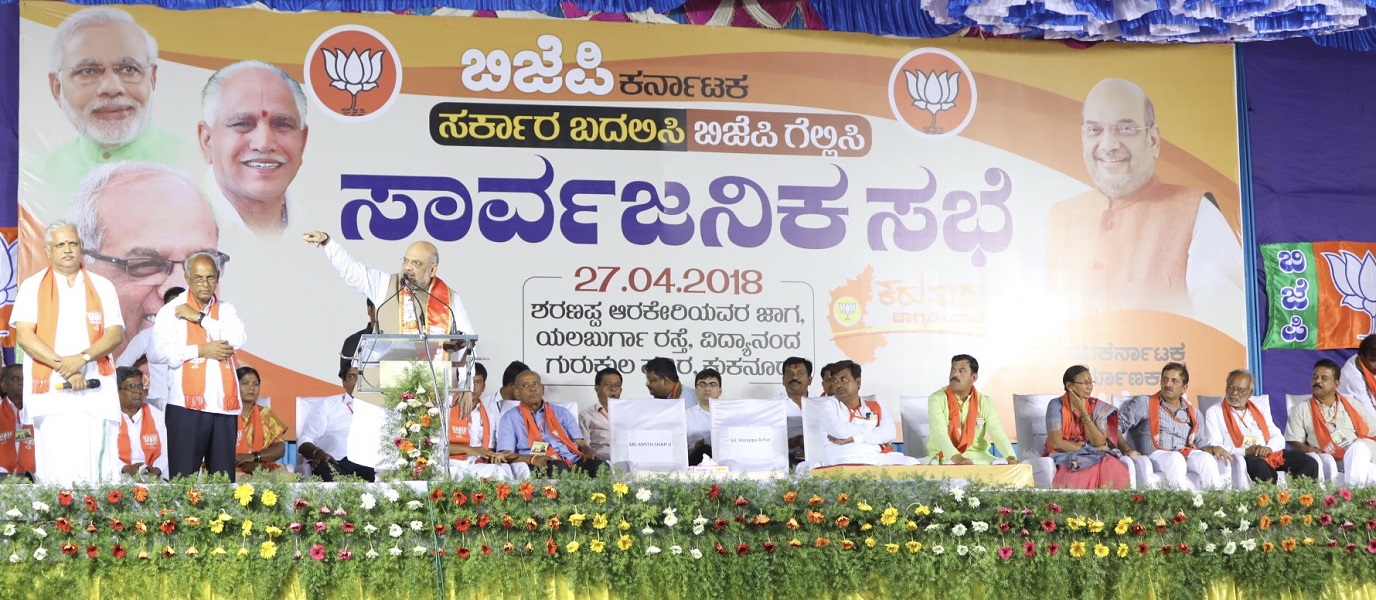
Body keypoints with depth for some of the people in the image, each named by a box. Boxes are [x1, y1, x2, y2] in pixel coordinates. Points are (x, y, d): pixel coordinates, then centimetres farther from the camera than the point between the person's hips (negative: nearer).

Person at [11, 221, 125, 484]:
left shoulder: (102, 287, 14)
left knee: (97, 470, -4)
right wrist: (63, 366, -12)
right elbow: (24, 335, -2)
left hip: (96, 391, 2)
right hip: (52, 391, -1)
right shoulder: (32, 287, 10)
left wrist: (82, 358, -13)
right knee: (57, 472, -9)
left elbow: (116, 333, 4)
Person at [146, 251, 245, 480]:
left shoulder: (226, 310, 15)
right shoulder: (171, 311, 5)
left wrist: (199, 317, -7)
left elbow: (239, 339, -5)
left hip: (225, 405, 3)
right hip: (187, 405, -3)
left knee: (223, 476, 6)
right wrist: (201, 351, -10)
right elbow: (156, 353, -7)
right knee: (184, 476, -5)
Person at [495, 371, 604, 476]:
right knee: (558, 467, -41)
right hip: (542, 467, -4)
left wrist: (586, 450, -7)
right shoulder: (510, 418, 14)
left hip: (573, 461, 4)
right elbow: (505, 455, 2)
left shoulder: (561, 413, 24)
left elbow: (580, 443, 19)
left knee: (601, 466, -29)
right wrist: (532, 459, -17)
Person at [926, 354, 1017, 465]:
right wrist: (957, 458, -40)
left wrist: (1011, 457, -29)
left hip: (976, 455, 4)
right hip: (944, 456, -4)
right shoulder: (937, 399, -8)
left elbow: (998, 433, -8)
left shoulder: (984, 402, 2)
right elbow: (939, 433, -23)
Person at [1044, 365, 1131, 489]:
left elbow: (1099, 442, -9)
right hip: (1065, 455, -3)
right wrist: (1087, 448, -10)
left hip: (1095, 456, 3)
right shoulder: (1056, 406, -6)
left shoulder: (1098, 406, 2)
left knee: (1114, 470, -30)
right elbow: (1056, 442, -14)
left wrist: (1083, 410, -12)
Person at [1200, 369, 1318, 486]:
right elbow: (1214, 447, -4)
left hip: (1269, 453, 5)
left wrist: (1268, 448, -8)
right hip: (1240, 457, -5)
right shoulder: (1214, 412, 8)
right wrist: (1245, 452, -16)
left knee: (1309, 463, -15)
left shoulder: (1258, 410, 23)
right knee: (1260, 467, -39)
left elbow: (1278, 437, 16)